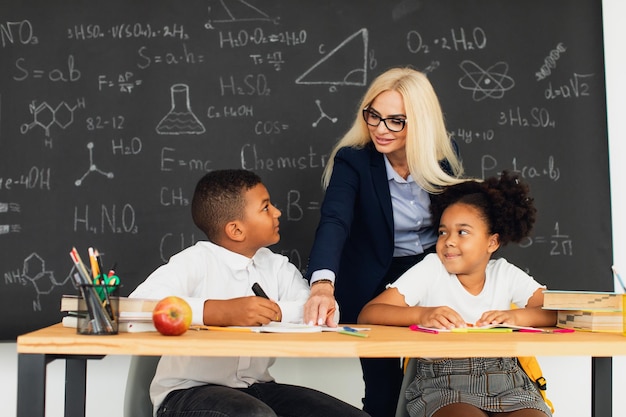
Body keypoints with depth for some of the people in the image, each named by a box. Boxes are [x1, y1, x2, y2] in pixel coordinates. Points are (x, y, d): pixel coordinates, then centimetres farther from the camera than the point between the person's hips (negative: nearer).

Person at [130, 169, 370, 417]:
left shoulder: (276, 266, 6)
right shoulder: (195, 262, -12)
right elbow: (139, 304, -29)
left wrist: (274, 312, -23)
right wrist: (222, 312, -36)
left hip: (258, 388, 6)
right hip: (190, 391, -6)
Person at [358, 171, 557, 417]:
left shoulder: (505, 274, 8)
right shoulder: (431, 269, 1)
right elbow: (367, 314, -8)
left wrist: (517, 316, -21)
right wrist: (422, 315, -26)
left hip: (505, 380, 3)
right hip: (440, 383, -3)